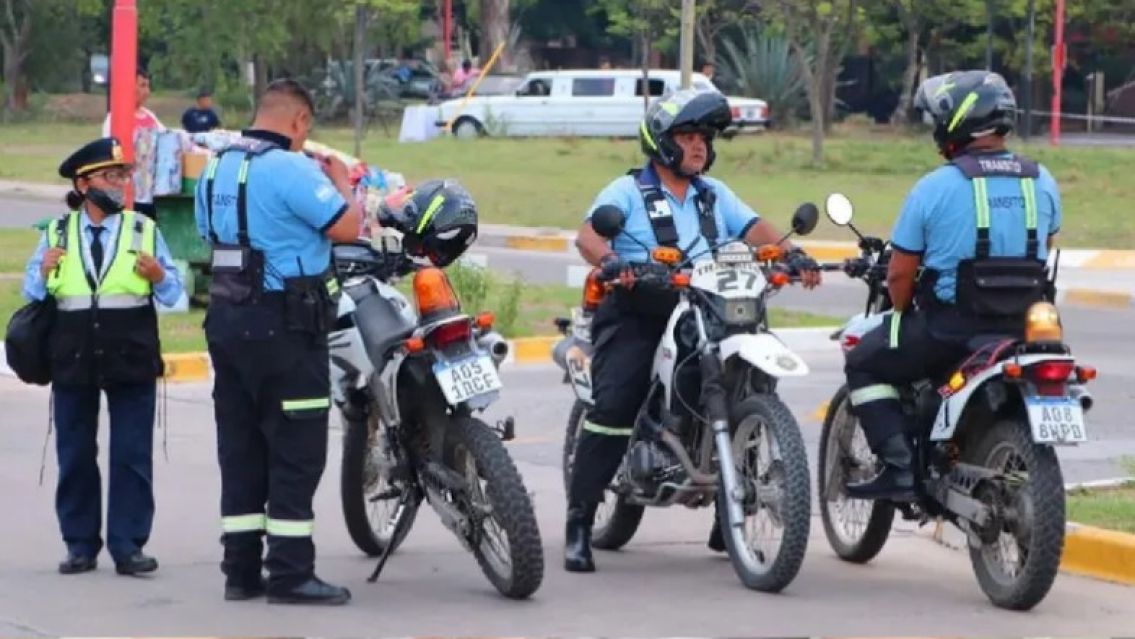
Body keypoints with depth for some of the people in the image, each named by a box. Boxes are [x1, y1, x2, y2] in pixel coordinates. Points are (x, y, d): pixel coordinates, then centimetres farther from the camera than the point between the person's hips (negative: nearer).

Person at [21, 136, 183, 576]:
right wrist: (43, 271, -14)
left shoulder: (143, 230, 6)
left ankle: (128, 545, 3)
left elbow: (173, 294, 3)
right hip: (73, 358, 1)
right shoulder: (57, 233, 8)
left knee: (132, 455, -1)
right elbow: (31, 292, 7)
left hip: (131, 358, -1)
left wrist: (159, 276, -18)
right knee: (75, 454, 6)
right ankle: (80, 544, 13)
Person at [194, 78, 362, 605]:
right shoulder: (291, 169, -17)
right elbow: (346, 227, -18)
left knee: (240, 445, 11)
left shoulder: (216, 168, 11)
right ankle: (290, 574, -4)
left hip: (226, 319, 8)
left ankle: (241, 569, 13)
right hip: (284, 324, -8)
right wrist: (341, 183, 1)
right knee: (297, 449, -3)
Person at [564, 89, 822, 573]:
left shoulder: (714, 196, 20)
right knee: (613, 405, -21)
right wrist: (610, 260, -35)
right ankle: (579, 524, -17)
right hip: (637, 313, -5)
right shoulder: (628, 192, 3)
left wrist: (791, 253, -13)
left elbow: (754, 229, 7)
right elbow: (588, 234, -13)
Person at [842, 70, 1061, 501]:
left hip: (950, 325, -5)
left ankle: (900, 469, 0)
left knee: (864, 363, 14)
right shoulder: (1042, 182, 4)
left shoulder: (934, 188, -11)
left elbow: (899, 275, -7)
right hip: (1024, 328, 5)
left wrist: (904, 313, 12)